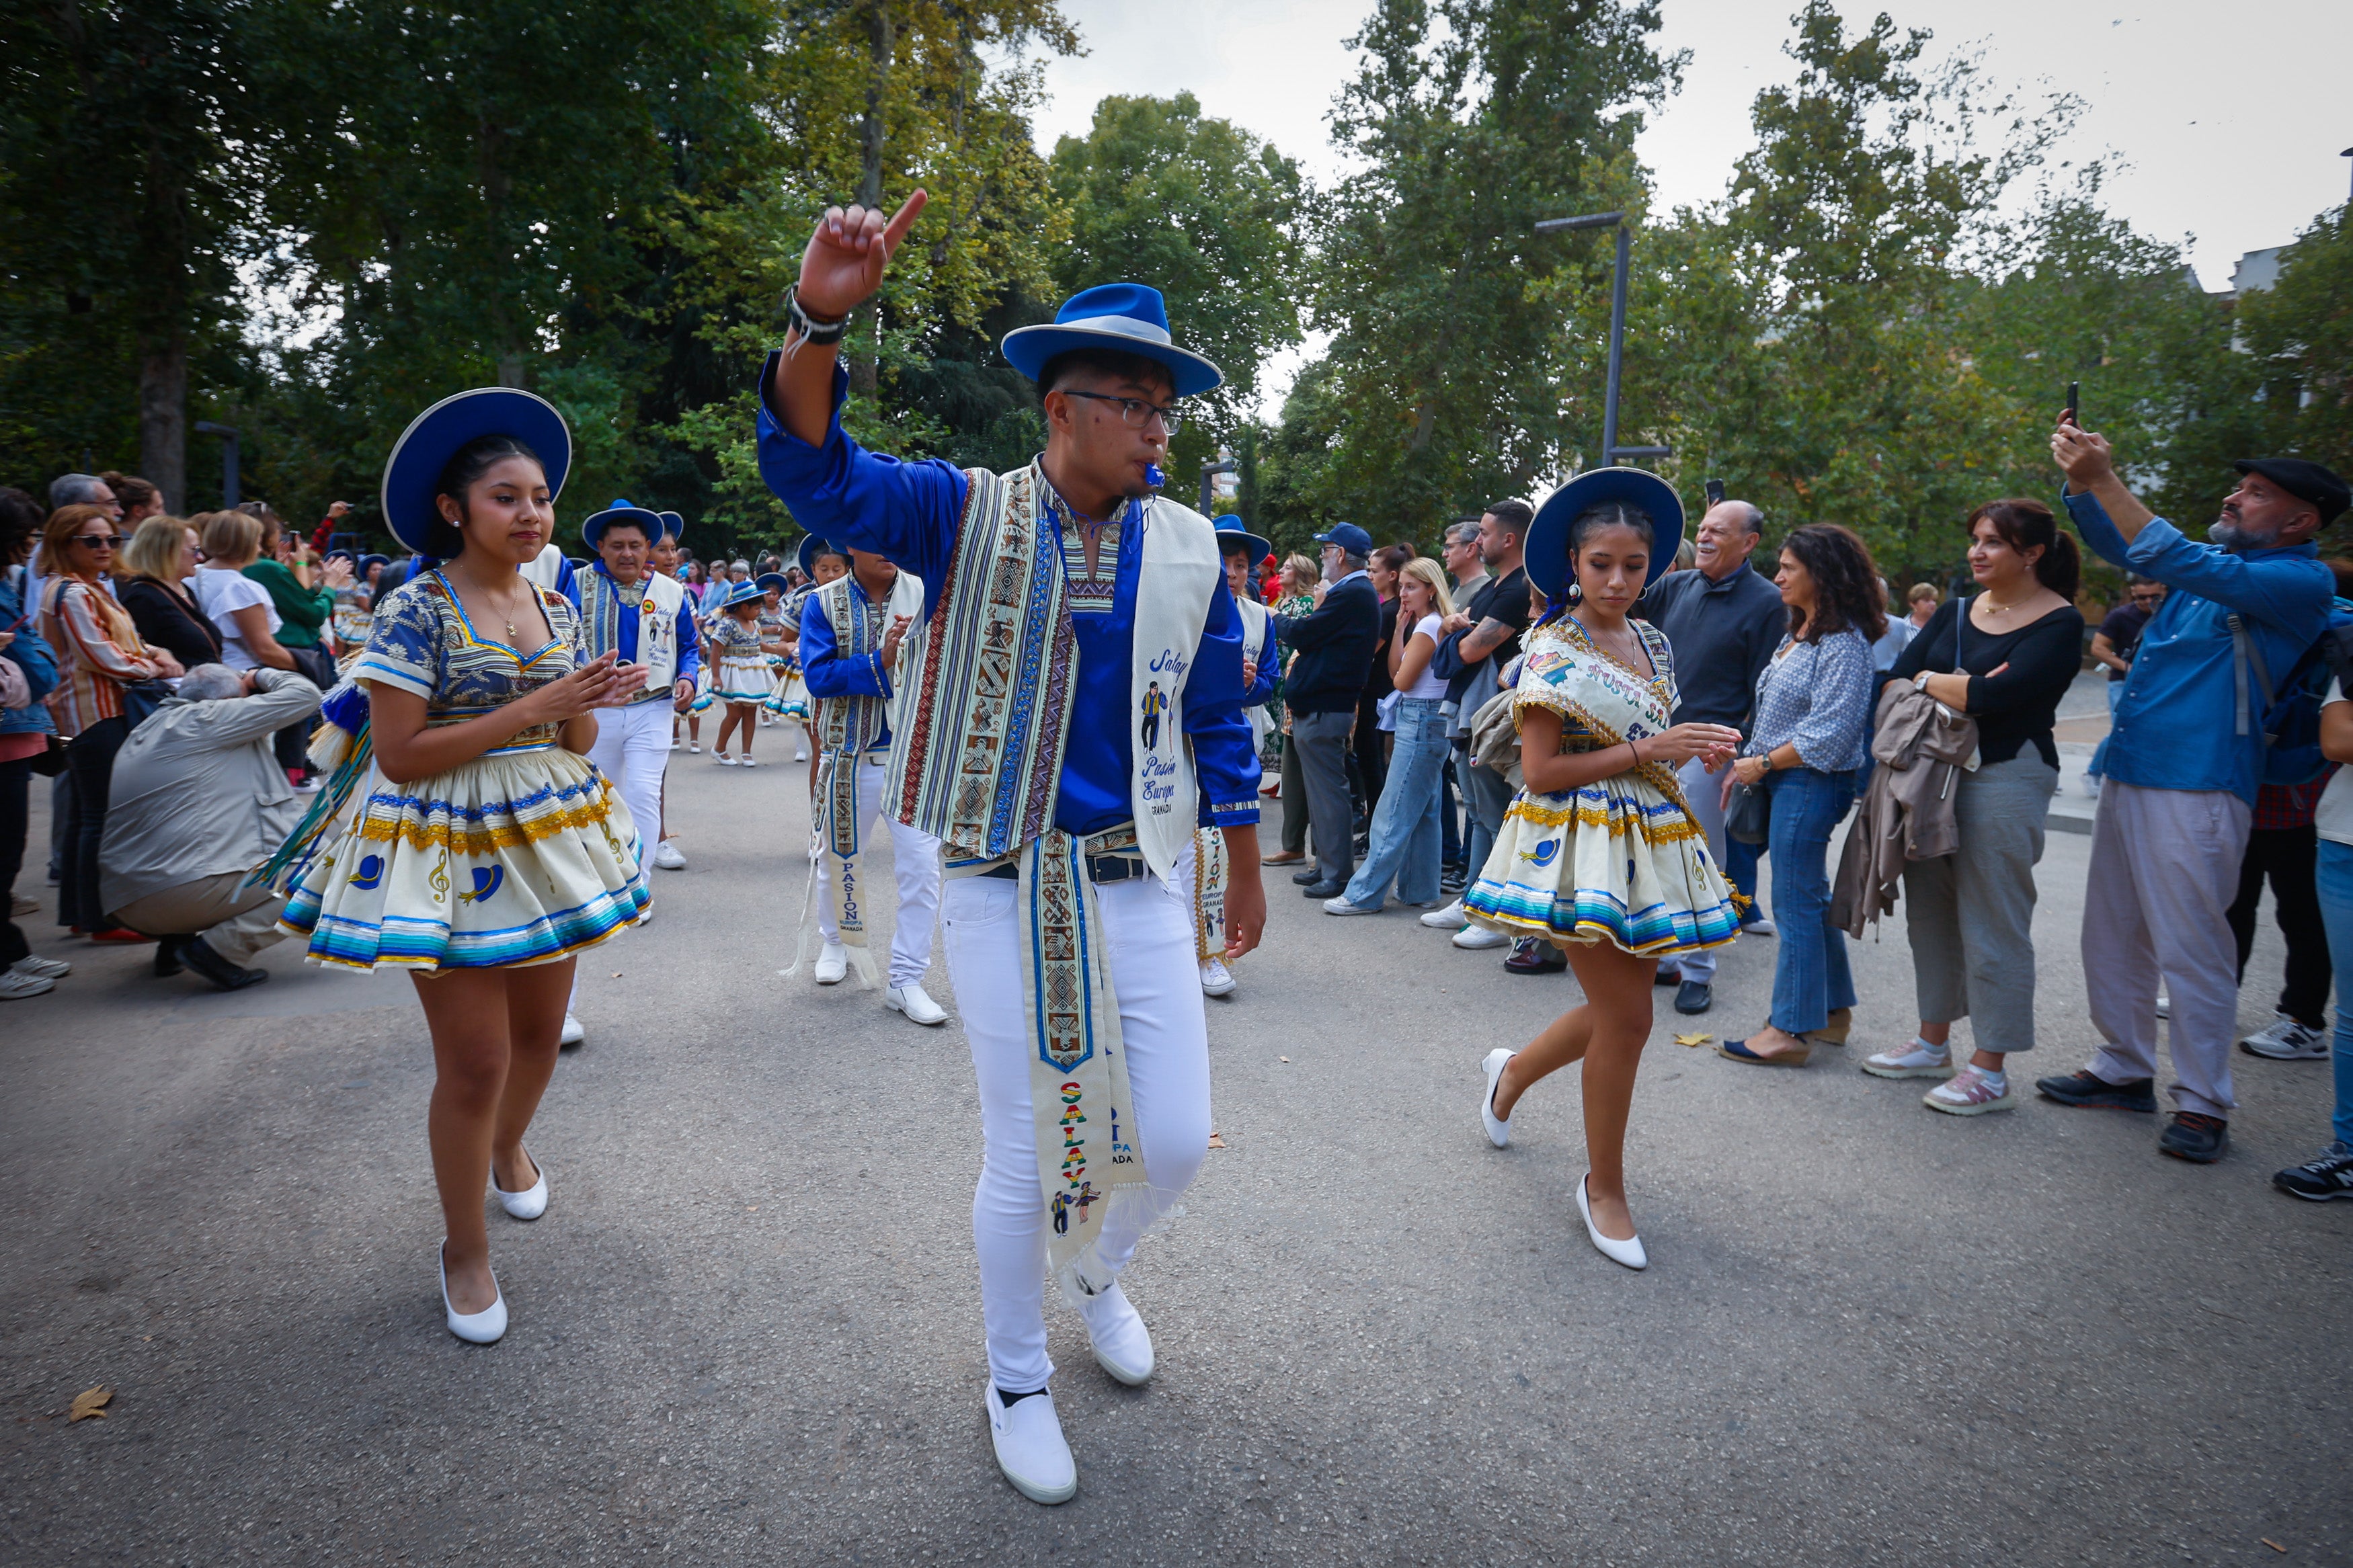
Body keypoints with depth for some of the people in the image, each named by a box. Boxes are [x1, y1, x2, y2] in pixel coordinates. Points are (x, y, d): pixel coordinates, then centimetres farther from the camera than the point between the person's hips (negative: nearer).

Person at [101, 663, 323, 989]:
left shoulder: (144, 732, 22)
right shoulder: (204, 719, -2)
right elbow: (303, 695, -3)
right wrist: (262, 677, 15)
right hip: (188, 889, -9)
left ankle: (174, 938, 18)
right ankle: (223, 948, -13)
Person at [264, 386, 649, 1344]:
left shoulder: (556, 607, 6)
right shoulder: (418, 610, -12)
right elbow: (400, 755, -17)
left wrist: (594, 704, -11)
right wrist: (529, 710, -21)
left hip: (546, 836, 6)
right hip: (452, 849, -6)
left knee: (540, 1031, 17)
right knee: (474, 1061, -1)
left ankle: (508, 1147, 48)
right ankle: (464, 1249, 20)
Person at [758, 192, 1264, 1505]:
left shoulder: (1189, 549, 3)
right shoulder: (965, 514, -3)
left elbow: (1220, 725, 9)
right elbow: (814, 467, -17)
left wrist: (1247, 876, 14)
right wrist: (821, 321, -35)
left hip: (1139, 885, 3)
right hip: (1005, 889, -2)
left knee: (1176, 1140, 5)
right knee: (1027, 1159, 7)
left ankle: (1096, 1269, 42)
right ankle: (1018, 1381, 34)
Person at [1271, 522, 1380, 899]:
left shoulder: (1352, 595, -17)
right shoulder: (1360, 592, 17)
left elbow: (1300, 635, -17)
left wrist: (1278, 621, 1)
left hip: (1323, 709, -11)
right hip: (1321, 704, 11)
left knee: (1328, 791, -5)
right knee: (1322, 789, 16)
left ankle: (1338, 873, 2)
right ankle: (1328, 864, 25)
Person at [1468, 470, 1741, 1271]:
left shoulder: (1652, 643, 10)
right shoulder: (1554, 652, -12)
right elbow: (1541, 769, -16)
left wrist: (1696, 749, 1)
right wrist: (1649, 751, -18)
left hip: (1646, 842, 8)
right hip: (1580, 844, -7)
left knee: (1617, 1009, 13)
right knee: (1626, 1018, -6)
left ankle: (1513, 1070, 41)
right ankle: (1604, 1187, 14)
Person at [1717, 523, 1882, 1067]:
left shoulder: (1843, 643, -15)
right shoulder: (1798, 633, 15)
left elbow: (1829, 732, -20)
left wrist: (1763, 762, -14)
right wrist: (1746, 759, 7)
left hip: (1811, 783, -10)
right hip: (1786, 783, 10)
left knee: (1795, 905, -5)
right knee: (1811, 899, 16)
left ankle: (1790, 1032, 3)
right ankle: (1833, 1013, 28)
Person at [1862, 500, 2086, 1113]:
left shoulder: (2059, 623, -7)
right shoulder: (1956, 614, 14)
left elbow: (1995, 696, -21)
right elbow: (1897, 680, 4)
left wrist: (1930, 681, -4)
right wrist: (1963, 688, -11)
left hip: (2006, 775, -7)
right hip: (1933, 770, 7)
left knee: (1992, 921, -3)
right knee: (1930, 911, 12)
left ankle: (1990, 1069, 6)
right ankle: (1934, 1043, 25)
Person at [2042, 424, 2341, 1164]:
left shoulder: (2302, 582, -8)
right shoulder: (2219, 564, 16)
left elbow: (2181, 563, -22)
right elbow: (2119, 547, 19)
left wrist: (2104, 480, -22)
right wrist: (2082, 479, 1)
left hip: (2196, 789, -8)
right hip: (2128, 775, 8)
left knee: (2193, 950, -3)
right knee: (2112, 939, 13)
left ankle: (2202, 1105, 9)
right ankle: (2124, 1070, 26)